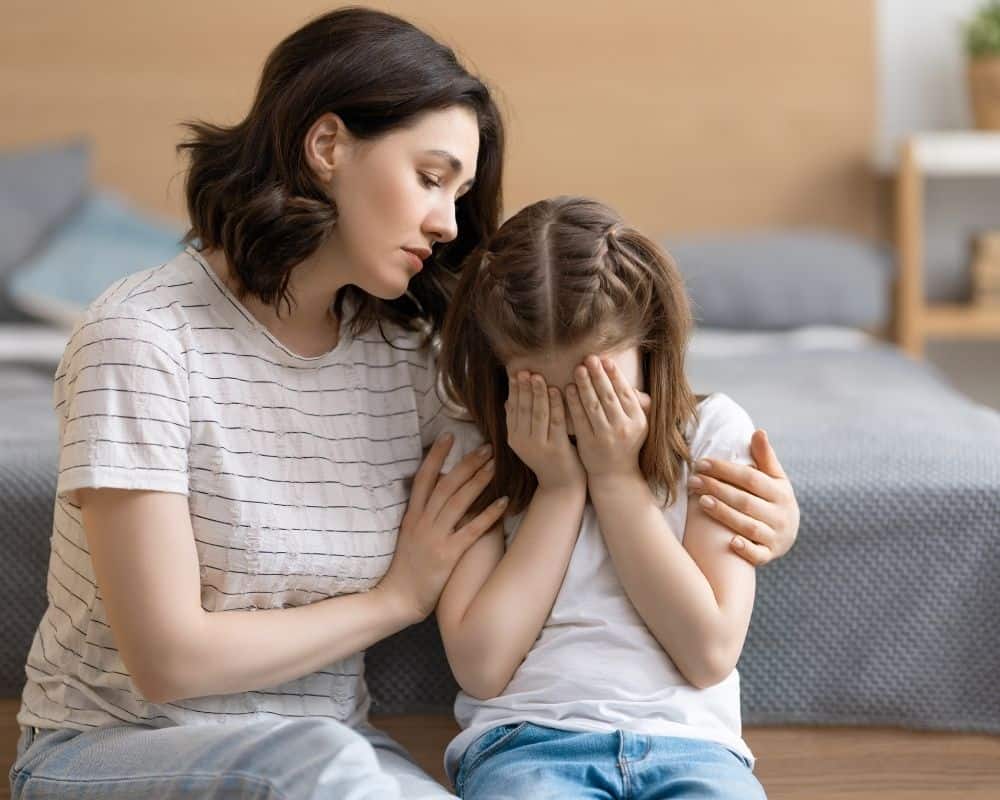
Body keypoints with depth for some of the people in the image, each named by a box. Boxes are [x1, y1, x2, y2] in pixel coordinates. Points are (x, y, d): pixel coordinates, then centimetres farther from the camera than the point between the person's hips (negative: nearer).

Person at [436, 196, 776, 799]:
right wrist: (558, 488, -4)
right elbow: (481, 668, -3)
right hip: (526, 742, 0)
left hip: (687, 745, 1)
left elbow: (710, 653, -2)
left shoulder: (711, 433, 6)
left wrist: (616, 477, -3)